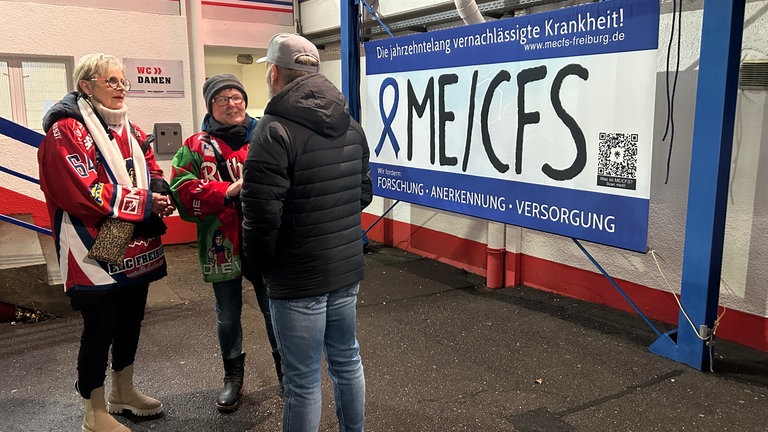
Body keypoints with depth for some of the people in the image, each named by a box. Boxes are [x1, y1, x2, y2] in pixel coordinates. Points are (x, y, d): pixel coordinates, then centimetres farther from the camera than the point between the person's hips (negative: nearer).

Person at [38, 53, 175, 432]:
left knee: (130, 321, 18)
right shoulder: (67, 131, -12)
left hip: (136, 248, 8)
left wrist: (159, 194, -9)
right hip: (96, 253, -8)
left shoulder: (129, 128, 14)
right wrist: (144, 203, -19)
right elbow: (84, 192, -22)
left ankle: (123, 393, 37)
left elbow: (152, 170, 14)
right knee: (100, 328, 2)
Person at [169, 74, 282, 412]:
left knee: (274, 308, 14)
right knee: (227, 315, 15)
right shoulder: (196, 147, -1)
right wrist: (227, 192, -24)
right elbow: (182, 191, -12)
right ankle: (233, 375, 37)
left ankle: (285, 366, 37)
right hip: (222, 245, 0)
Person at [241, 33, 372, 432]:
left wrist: (259, 265, -3)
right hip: (347, 268, 8)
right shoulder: (351, 126, 7)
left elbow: (262, 215, -20)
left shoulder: (275, 130, -18)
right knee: (347, 359, 22)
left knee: (303, 380, 7)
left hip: (299, 278, -7)